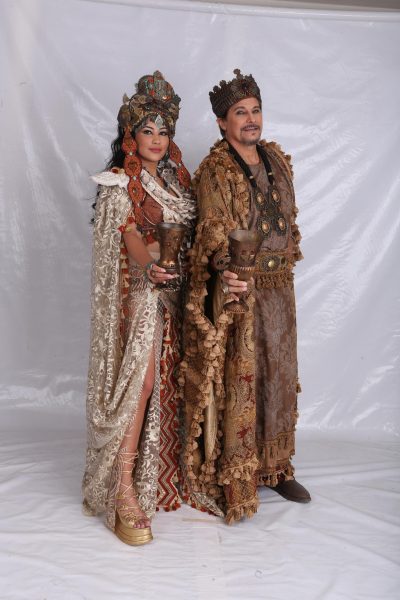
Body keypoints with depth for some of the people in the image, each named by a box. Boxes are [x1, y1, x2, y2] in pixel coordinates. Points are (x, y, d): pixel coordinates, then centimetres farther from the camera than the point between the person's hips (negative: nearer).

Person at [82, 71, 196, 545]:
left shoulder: (177, 177, 15)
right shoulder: (118, 182, -5)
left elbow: (191, 231, 13)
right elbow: (128, 234, -17)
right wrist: (148, 263, -37)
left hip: (175, 289, 6)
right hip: (140, 289, -6)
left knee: (168, 380, 9)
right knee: (141, 378, -14)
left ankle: (163, 468, 22)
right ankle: (124, 490, -10)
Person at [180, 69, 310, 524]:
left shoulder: (277, 160, 10)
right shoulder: (213, 171, -10)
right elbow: (213, 231, -22)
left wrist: (287, 264, 16)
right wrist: (226, 271, -40)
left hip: (278, 288, 7)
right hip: (237, 290, -6)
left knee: (279, 375, 14)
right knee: (237, 380, 0)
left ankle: (275, 466, 32)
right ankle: (232, 481, 14)